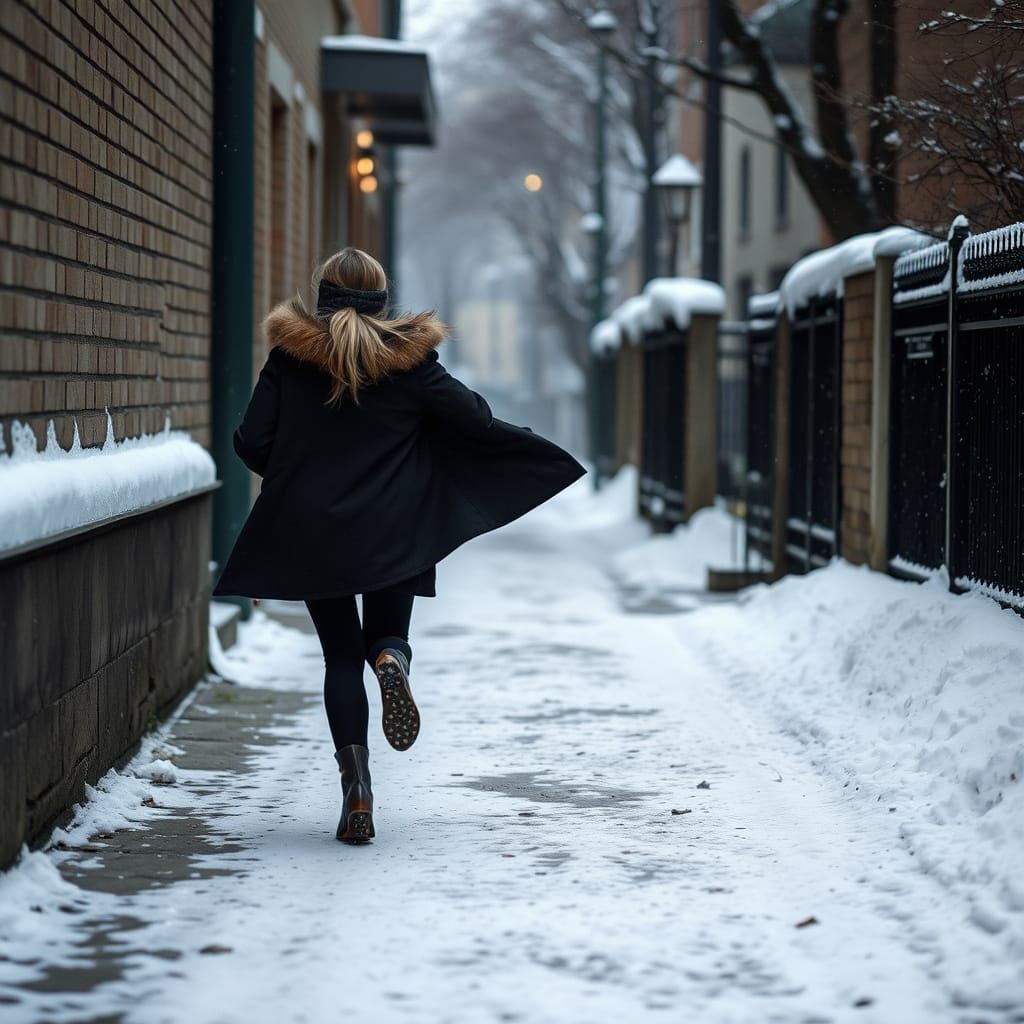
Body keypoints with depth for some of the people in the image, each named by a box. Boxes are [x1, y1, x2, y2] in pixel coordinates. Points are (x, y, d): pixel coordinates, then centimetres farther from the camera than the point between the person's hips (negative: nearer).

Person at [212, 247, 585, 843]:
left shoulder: (289, 356, -2)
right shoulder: (409, 359, -2)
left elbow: (252, 443, -3)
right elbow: (477, 422, -2)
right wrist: (539, 450, 15)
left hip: (312, 532, 0)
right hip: (394, 535, 0)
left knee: (341, 657, 9)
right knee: (387, 634, 19)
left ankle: (357, 790, -5)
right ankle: (391, 660, -21)